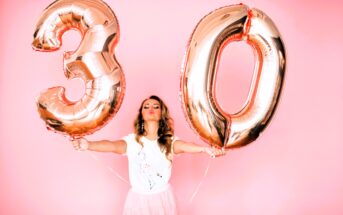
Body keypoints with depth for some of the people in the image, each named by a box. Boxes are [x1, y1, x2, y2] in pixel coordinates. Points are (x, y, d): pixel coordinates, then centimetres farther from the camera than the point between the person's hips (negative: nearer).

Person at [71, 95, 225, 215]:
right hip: (138, 199, 0)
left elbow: (186, 146, -28)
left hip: (163, 199, 1)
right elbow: (112, 146, -28)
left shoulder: (170, 141, -8)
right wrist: (89, 145, -48)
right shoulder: (131, 140, -9)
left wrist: (205, 148, -50)